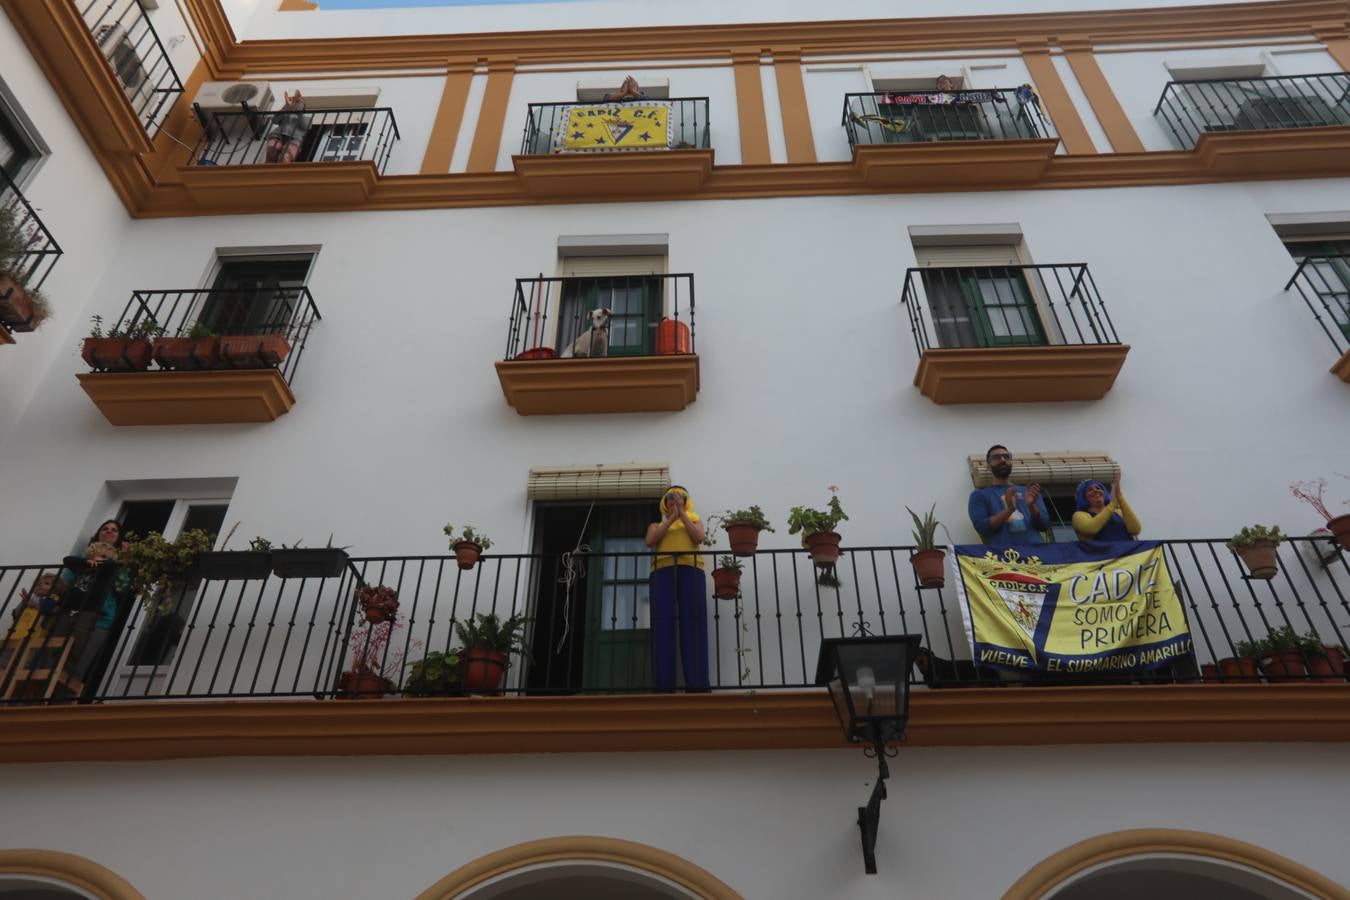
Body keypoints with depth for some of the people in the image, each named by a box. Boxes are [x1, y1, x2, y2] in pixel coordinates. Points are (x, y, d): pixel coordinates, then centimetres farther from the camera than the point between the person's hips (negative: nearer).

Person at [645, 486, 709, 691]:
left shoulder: (694, 520, 27)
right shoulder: (656, 525, 28)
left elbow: (698, 538, 4)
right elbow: (650, 541, 4)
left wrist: (682, 514, 6)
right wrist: (671, 518, 4)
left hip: (691, 571, 0)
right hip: (662, 572, 0)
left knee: (693, 627, -12)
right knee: (663, 627, -13)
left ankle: (696, 685, -19)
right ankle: (663, 686, -18)